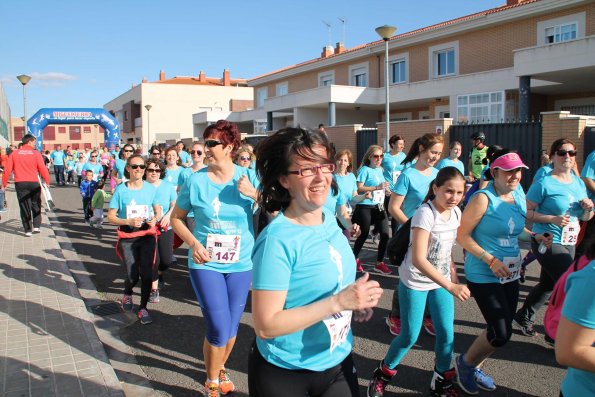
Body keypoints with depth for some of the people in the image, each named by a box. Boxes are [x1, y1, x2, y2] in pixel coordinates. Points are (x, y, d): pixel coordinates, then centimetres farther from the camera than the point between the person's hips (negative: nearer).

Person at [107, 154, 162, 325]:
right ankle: (127, 294, 35)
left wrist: (154, 219, -13)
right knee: (132, 276, -2)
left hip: (147, 235, 1)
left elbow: (158, 211, 10)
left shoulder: (150, 188, -2)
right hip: (127, 237, -1)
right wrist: (128, 222, -19)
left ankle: (143, 308, 17)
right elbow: (111, 216, -3)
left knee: (147, 274, -5)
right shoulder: (121, 189, -6)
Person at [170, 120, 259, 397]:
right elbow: (176, 218, 4)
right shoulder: (196, 180, -8)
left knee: (232, 327, 15)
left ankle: (220, 368, 45)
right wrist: (193, 243, -11)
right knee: (219, 329, -5)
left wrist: (255, 194, -23)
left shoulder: (248, 177, -5)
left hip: (241, 264, 2)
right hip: (206, 263, -2)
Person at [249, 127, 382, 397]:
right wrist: (338, 302, -29)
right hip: (285, 374, -6)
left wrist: (355, 304, -5)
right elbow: (265, 326, -26)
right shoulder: (277, 240, -25)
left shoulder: (329, 219, -3)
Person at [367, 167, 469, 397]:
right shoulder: (425, 214, -25)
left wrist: (454, 275, 10)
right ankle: (383, 374, 26)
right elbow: (418, 259, -31)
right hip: (415, 282, -6)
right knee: (410, 336, 2)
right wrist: (450, 286, -35)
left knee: (447, 333, 5)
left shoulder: (456, 213, -2)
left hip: (441, 280, 6)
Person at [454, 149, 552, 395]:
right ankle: (465, 362, 20)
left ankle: (475, 369, 38)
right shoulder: (483, 199, -17)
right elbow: (462, 235, -17)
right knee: (501, 334, -8)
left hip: (510, 275, 8)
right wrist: (490, 260, -21)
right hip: (484, 276, -8)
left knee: (501, 330, 15)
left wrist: (535, 237, 2)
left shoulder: (519, 196, 5)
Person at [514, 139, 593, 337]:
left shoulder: (579, 183, 9)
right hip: (548, 243, -8)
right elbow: (527, 212, -15)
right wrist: (552, 219, -24)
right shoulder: (544, 184, -13)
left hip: (569, 244, 8)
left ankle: (523, 318, 38)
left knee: (549, 284, 18)